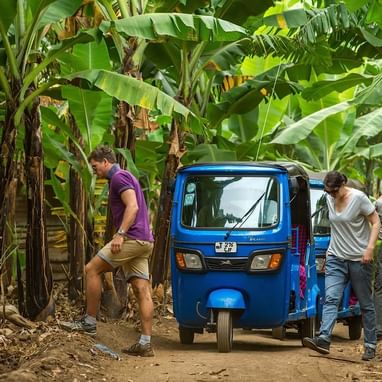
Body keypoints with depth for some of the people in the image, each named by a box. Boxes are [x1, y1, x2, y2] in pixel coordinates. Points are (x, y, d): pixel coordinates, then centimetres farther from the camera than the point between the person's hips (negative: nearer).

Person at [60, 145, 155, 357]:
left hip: (131, 238, -10)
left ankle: (89, 322, -1)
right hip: (143, 241, 10)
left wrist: (120, 234, -28)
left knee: (92, 269, -5)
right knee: (142, 290, 3)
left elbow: (132, 206, -21)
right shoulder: (126, 177, 24)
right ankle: (145, 343, -1)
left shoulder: (119, 177, -8)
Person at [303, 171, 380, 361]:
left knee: (366, 304, 3)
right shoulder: (330, 199, 6)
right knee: (331, 298, -13)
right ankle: (324, 339, -26)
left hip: (359, 259, -5)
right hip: (336, 258, 5)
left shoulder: (358, 198, -11)